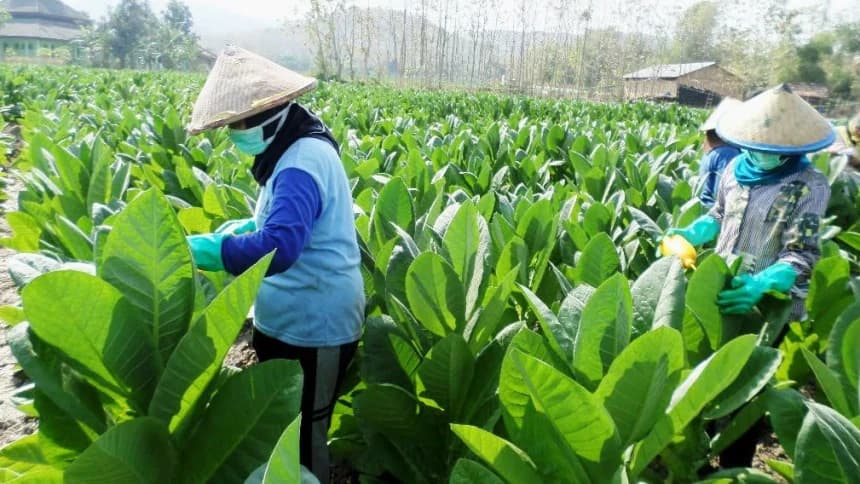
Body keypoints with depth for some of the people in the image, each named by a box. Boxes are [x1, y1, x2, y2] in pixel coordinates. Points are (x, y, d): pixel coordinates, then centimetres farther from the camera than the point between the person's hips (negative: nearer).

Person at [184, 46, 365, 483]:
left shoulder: (301, 162, -26)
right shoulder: (297, 148, 8)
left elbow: (279, 248, -37)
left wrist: (193, 248, -34)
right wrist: (247, 225, 5)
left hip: (313, 323, -10)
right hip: (297, 315, 10)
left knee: (302, 435, 8)